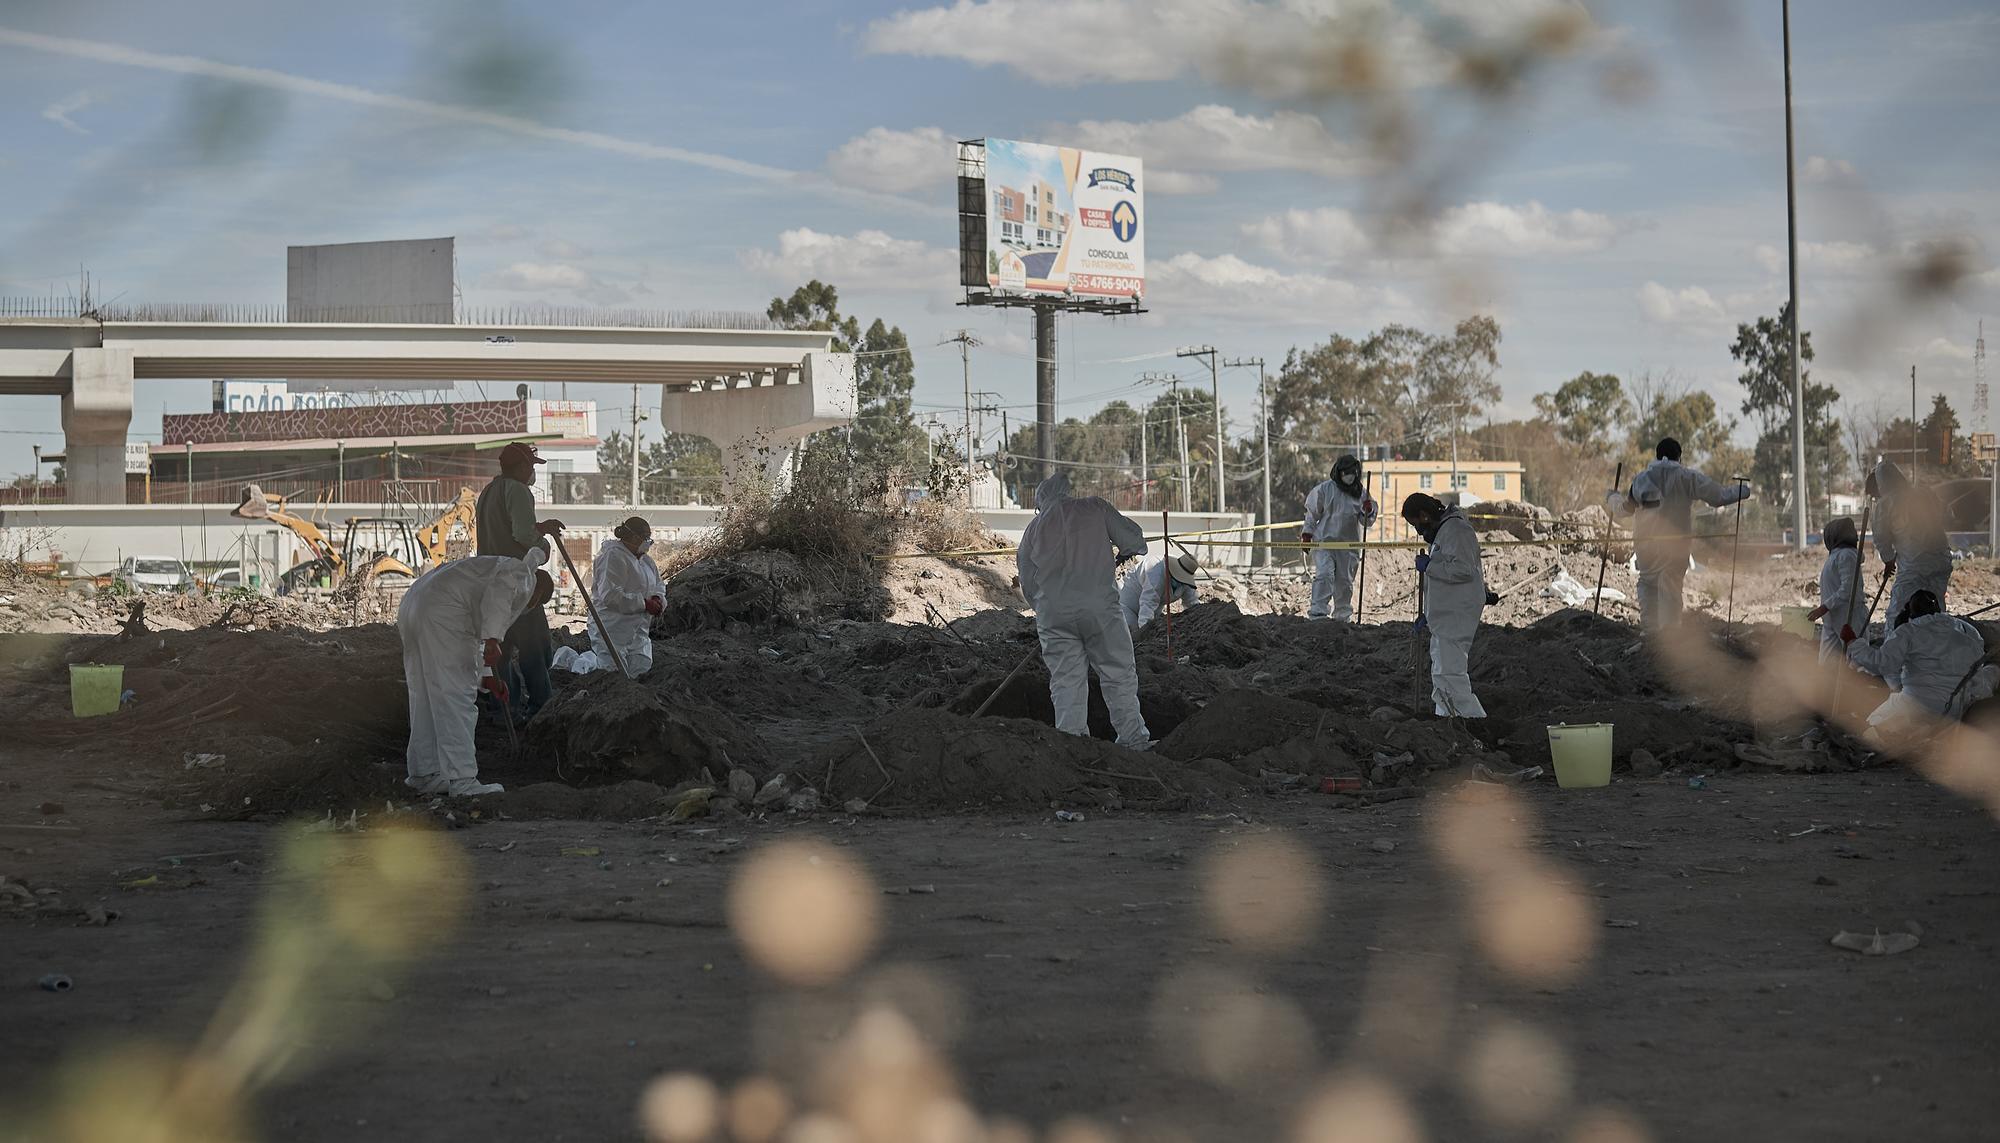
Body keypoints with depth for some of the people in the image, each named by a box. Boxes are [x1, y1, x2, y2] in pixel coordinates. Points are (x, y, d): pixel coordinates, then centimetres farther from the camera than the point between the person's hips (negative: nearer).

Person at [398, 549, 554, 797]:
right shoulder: (522, 574, 9)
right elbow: (497, 593, -15)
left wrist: (487, 680, 44)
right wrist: (492, 640, -22)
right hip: (442, 615, -10)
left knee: (426, 698, 17)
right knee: (456, 698, -8)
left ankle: (424, 774, 24)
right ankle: (463, 781, -9)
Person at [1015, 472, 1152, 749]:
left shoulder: (1033, 529, 14)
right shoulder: (1095, 507, 6)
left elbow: (1027, 582, 16)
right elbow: (1134, 539, 4)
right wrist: (1123, 554, 25)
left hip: (1052, 614, 2)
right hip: (1099, 605, -2)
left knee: (1066, 681, 7)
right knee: (1119, 674, 5)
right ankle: (1133, 738, 6)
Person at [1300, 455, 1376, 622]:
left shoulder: (1361, 493, 5)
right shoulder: (1325, 489, -4)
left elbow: (1367, 523, 9)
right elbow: (1312, 513, 6)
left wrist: (1368, 511, -12)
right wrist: (1307, 533, 4)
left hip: (1349, 544, 3)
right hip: (1324, 540, -3)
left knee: (1345, 581, 9)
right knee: (1324, 575, -17)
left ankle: (1342, 615, 22)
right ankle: (1318, 612, -18)